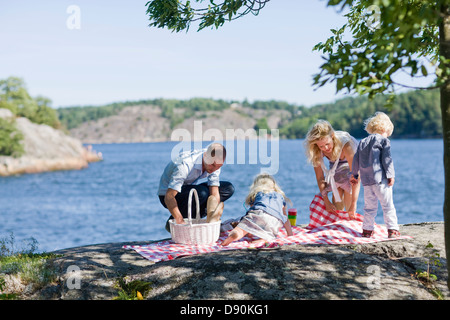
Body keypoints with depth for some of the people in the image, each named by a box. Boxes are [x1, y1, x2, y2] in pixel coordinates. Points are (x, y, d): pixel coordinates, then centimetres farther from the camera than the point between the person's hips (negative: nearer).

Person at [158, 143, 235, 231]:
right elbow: (169, 197, -38)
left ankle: (193, 217, -4)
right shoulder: (185, 164, -34)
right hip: (167, 194, -7)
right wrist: (181, 222, -44)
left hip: (189, 190, 7)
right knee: (201, 193, -36)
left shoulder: (215, 164, -14)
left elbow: (214, 194, -16)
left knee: (228, 188, -6)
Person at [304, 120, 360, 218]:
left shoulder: (345, 144, -40)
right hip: (335, 169, 4)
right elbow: (320, 177, -15)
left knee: (350, 212, -9)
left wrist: (353, 204, -37)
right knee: (336, 209, 0)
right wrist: (326, 201, -16)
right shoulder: (316, 151, -27)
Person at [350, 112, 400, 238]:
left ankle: (367, 229, 13)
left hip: (366, 180, 6)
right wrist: (390, 175, -10)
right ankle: (392, 229, -3)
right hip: (380, 179, -6)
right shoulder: (384, 140, -1)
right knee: (388, 205, -1)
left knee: (369, 206, 12)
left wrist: (354, 174, 24)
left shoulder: (363, 142, 17)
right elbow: (386, 159, -9)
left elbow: (356, 159, 17)